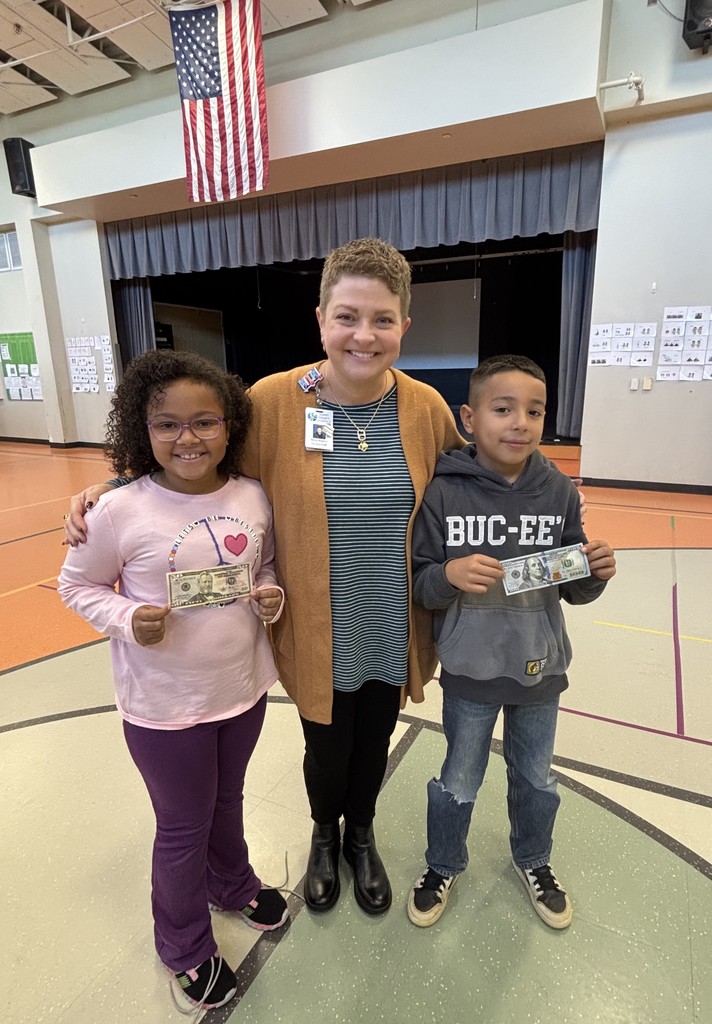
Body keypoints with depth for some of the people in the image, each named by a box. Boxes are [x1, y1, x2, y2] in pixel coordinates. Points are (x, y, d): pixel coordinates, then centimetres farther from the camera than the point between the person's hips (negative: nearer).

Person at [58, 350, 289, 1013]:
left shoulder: (253, 498, -9)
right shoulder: (120, 511, -19)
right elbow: (78, 586, -5)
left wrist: (273, 598, -12)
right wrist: (128, 620, -22)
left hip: (244, 687, 4)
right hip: (163, 705, -3)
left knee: (227, 800, 28)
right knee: (183, 826, 18)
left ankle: (232, 883, 61)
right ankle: (185, 947, 49)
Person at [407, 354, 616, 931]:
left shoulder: (559, 492, -9)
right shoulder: (443, 493, -17)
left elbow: (573, 591, 0)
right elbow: (420, 586, -11)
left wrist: (595, 573, -21)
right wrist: (449, 574, -31)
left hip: (539, 668, 3)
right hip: (470, 671, -2)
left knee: (536, 779, 25)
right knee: (458, 783, 19)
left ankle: (533, 860, 56)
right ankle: (443, 865, 49)